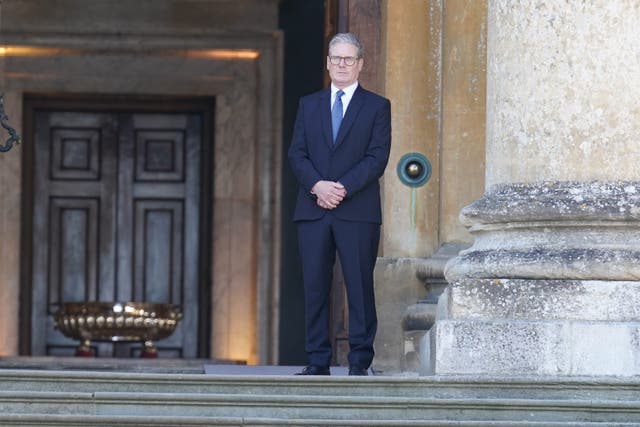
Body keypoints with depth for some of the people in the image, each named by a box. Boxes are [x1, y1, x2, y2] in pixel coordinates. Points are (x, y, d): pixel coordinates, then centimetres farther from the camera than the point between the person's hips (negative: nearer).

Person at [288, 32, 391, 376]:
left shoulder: (377, 107, 7)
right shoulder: (309, 105, 17)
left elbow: (377, 157, -3)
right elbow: (296, 154, 8)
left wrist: (343, 188, -14)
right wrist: (317, 186, -10)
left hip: (358, 210, -3)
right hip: (313, 210, 3)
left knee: (360, 286, -3)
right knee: (315, 286, 0)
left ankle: (360, 361, 0)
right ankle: (318, 362, 3)